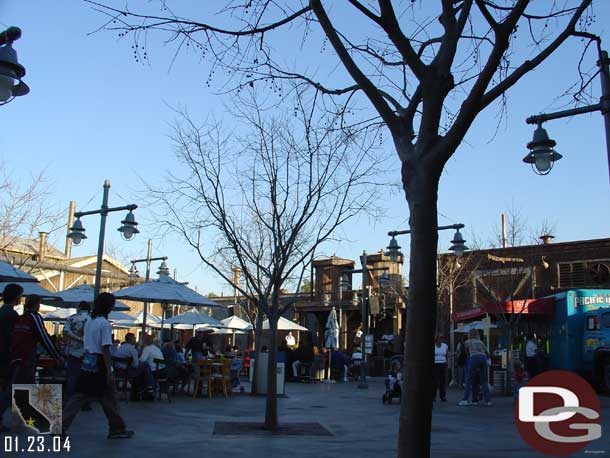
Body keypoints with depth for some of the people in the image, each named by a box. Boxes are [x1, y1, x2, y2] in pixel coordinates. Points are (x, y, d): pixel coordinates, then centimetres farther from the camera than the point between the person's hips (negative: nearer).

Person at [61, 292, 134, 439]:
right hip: (99, 366, -7)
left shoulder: (89, 322, 10)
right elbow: (105, 349, -17)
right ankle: (117, 429, 15)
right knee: (109, 399, 5)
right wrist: (109, 371, -15)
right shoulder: (105, 324, -13)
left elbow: (85, 345, 15)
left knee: (78, 397, 9)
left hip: (86, 363, 7)